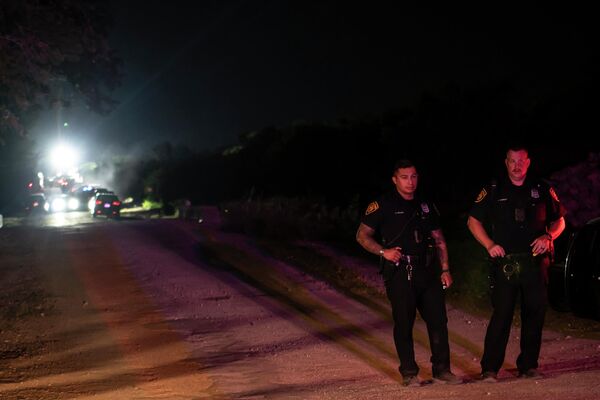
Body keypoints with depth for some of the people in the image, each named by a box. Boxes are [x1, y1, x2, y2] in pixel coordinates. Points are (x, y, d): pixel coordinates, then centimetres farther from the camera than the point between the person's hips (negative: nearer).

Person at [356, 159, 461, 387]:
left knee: (438, 320, 2)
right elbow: (362, 235, 0)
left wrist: (445, 270, 10)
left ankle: (441, 370, 12)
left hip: (427, 271, 5)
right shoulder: (383, 205, 0)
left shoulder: (426, 206, 15)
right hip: (399, 272, -5)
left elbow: (439, 240, 18)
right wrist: (383, 251, -13)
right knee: (404, 323, -1)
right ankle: (409, 373, 10)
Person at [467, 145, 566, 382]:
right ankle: (490, 369, -4)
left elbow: (559, 221, 16)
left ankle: (528, 366, 15)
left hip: (535, 262, 3)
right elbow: (473, 221, 9)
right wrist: (489, 245, -5)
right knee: (501, 315, -8)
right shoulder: (494, 190, 6)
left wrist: (548, 237, -5)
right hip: (504, 263, -2)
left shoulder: (542, 190, 10)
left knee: (534, 314, 5)